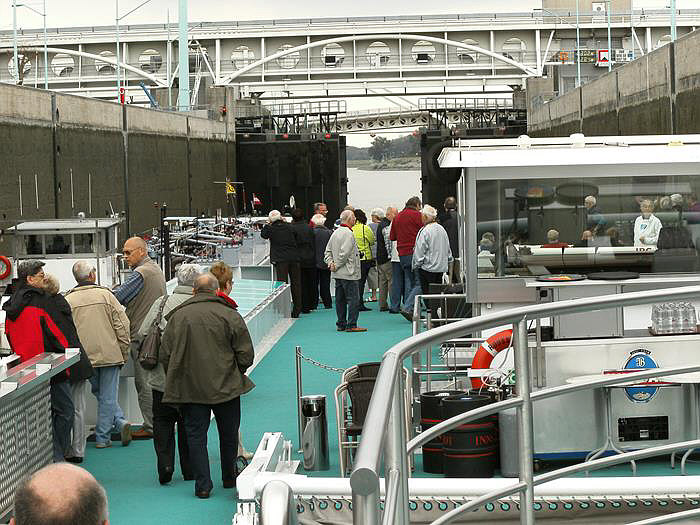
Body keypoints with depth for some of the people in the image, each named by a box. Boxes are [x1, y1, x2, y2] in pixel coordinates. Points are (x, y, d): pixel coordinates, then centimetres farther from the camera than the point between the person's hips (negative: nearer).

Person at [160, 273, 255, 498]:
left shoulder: (177, 316, 0)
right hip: (226, 386, -1)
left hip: (189, 389, 1)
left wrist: (176, 379, 17)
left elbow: (164, 356, 2)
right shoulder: (230, 316, -6)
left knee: (196, 435, 7)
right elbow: (246, 355, -6)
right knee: (229, 434, 16)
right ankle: (230, 478, 28)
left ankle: (202, 485, 3)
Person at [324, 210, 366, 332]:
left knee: (340, 299, 12)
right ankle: (351, 325, -8)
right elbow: (344, 253, -20)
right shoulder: (348, 234, -15)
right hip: (348, 273, -9)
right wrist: (336, 266, -10)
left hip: (338, 273, 9)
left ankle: (341, 324, 16)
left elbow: (327, 251, 15)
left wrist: (330, 263, 4)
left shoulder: (335, 232, 14)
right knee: (353, 299, -6)